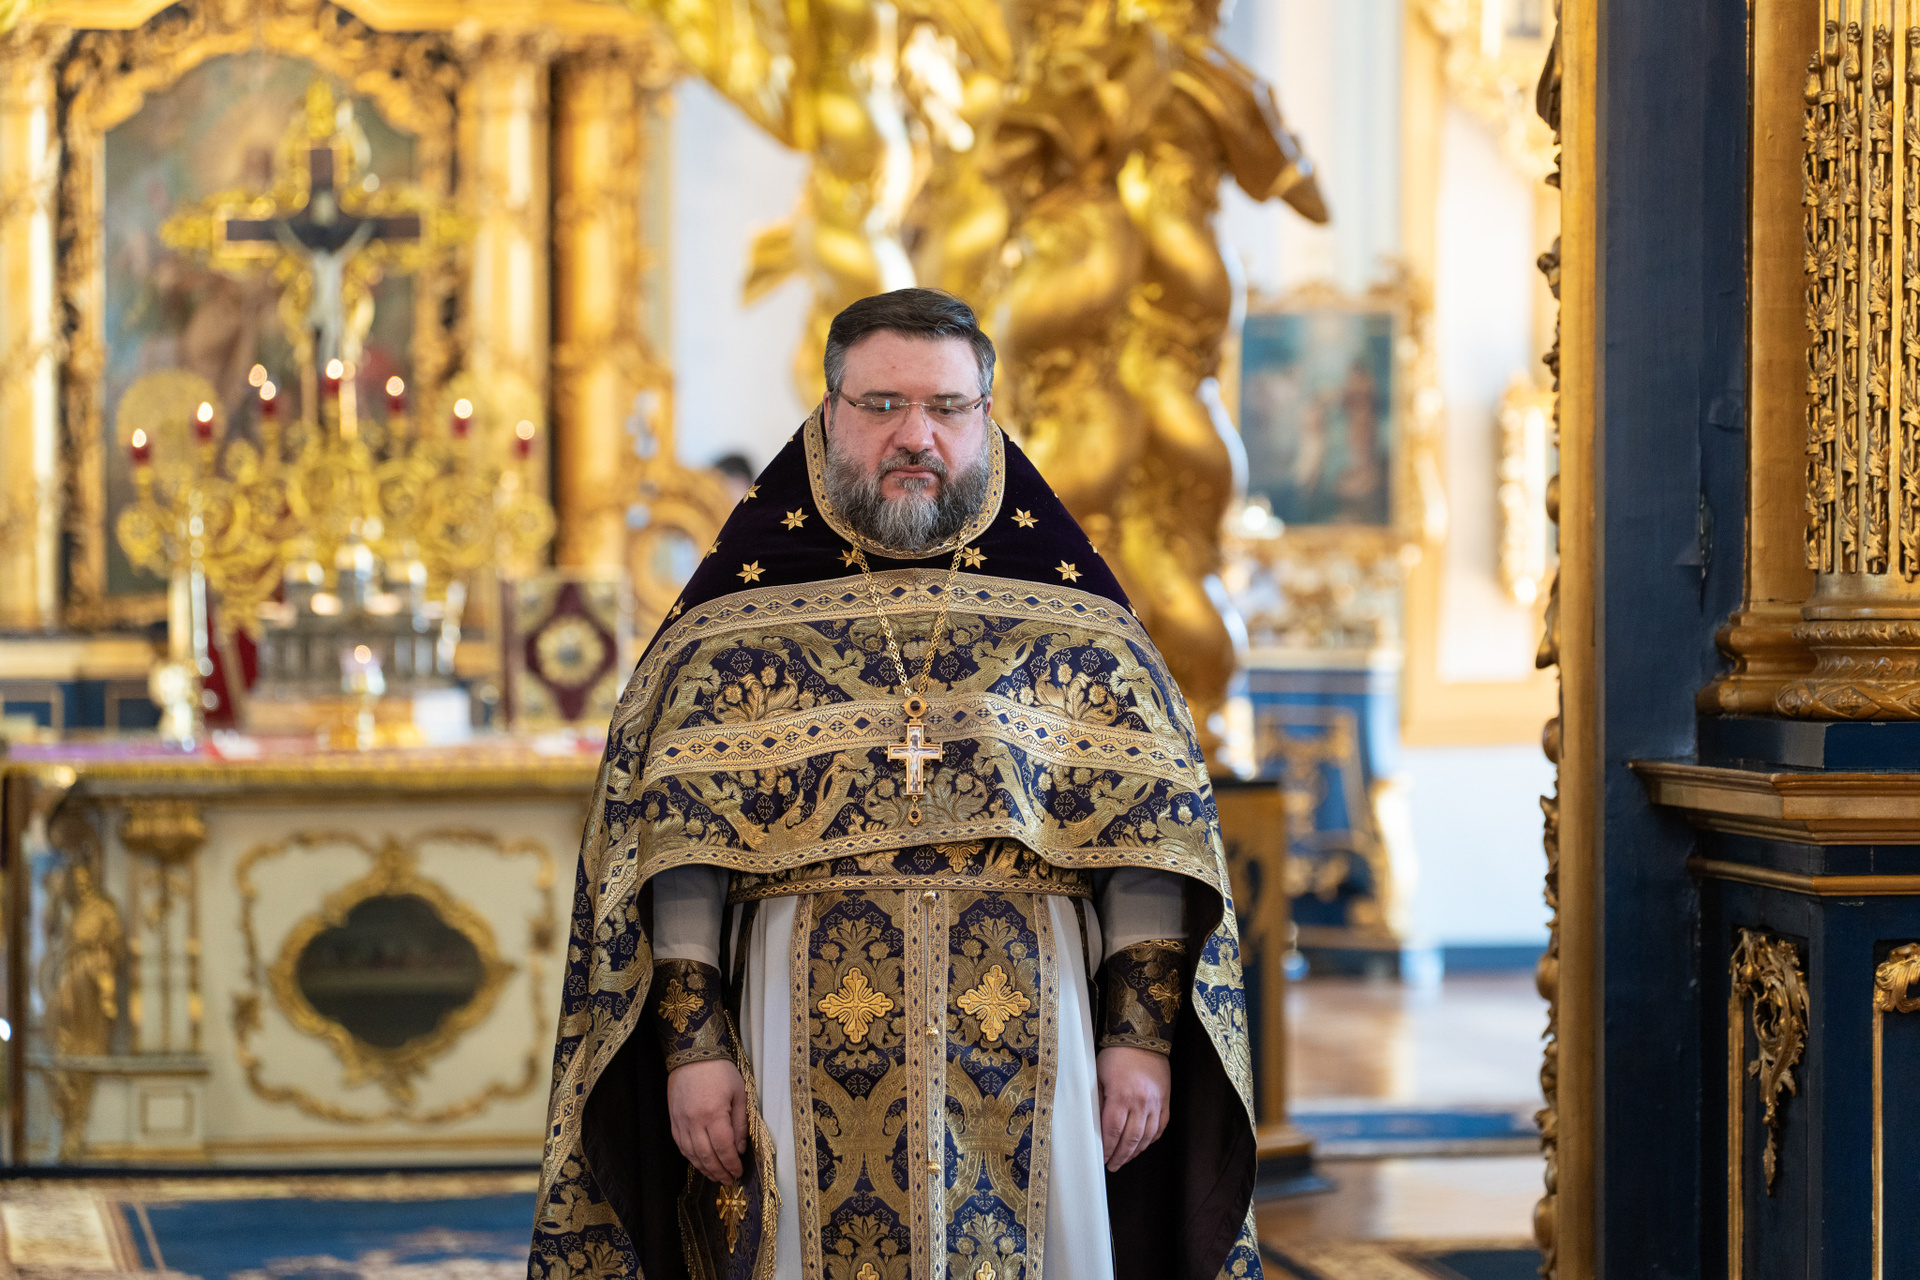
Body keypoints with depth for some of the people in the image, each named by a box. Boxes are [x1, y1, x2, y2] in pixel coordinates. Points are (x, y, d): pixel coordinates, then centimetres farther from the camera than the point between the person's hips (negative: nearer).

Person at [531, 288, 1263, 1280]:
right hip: (807, 1048, 0)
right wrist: (691, 1044, -7)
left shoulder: (1071, 619, 9)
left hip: (1027, 1046, 1)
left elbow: (1149, 834, 5)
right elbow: (673, 844, 1)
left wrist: (1142, 1035, -4)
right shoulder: (739, 618, 7)